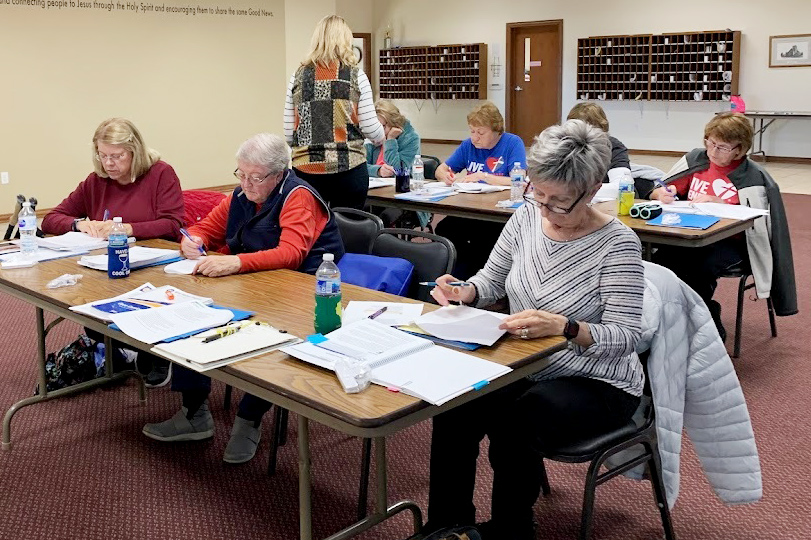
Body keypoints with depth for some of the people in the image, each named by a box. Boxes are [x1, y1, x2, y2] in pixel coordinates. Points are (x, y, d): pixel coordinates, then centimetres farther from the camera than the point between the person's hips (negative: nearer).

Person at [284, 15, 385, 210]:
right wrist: (382, 138, 20)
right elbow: (370, 127, -2)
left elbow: (288, 132, 4)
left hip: (306, 170, 2)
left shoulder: (298, 77, 5)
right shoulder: (356, 76, -1)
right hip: (348, 169, -2)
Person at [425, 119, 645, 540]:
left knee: (514, 426, -30)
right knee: (453, 408, -20)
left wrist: (563, 326, -39)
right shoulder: (527, 216, -2)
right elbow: (491, 281, 10)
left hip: (597, 384, -5)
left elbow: (625, 336, -21)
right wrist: (462, 292, -13)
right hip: (526, 367, 5)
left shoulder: (616, 243, -18)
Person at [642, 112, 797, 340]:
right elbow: (655, 190, 11)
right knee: (659, 261, -27)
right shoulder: (695, 159, 7)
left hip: (730, 242, -3)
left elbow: (753, 224, -12)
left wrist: (718, 203, -22)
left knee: (701, 270, -34)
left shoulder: (752, 178, -5)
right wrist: (662, 194, -14)